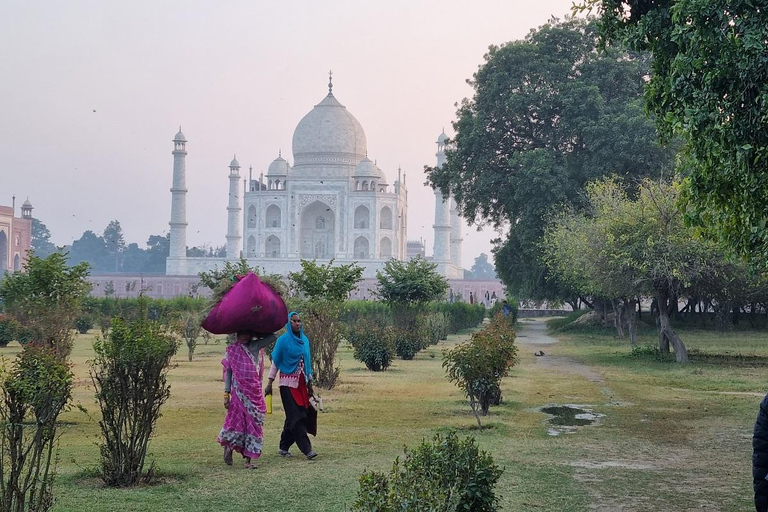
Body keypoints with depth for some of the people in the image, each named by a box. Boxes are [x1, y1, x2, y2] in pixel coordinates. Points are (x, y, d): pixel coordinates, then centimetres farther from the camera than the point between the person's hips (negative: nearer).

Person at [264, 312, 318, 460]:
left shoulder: (304, 340, 9)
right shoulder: (283, 340, -6)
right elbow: (275, 362, -3)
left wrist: (310, 384, 16)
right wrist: (269, 384, -6)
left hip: (301, 384, 6)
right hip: (288, 383, -6)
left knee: (292, 417, 8)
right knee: (296, 416, -9)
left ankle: (284, 447, 17)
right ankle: (306, 449, -13)